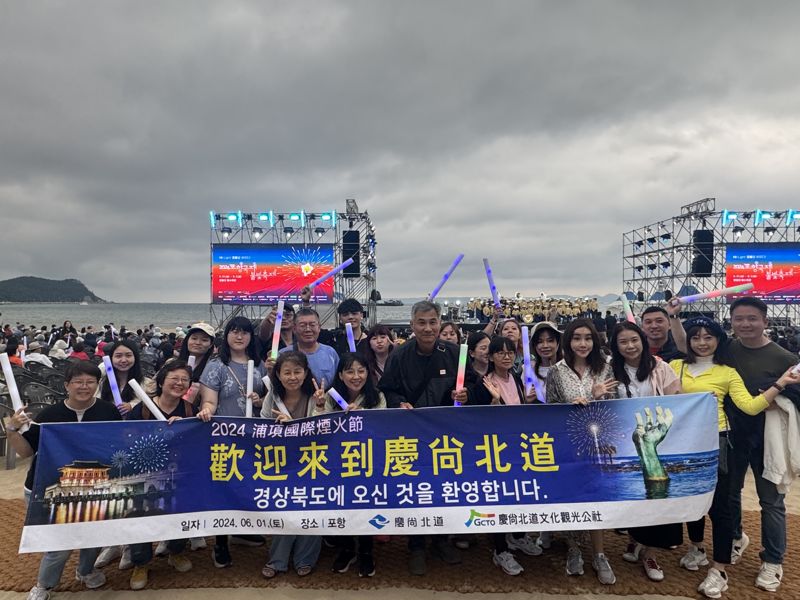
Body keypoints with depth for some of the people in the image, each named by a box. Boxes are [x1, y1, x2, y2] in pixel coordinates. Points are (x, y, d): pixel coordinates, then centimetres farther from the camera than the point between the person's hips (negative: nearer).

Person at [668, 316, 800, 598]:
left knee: (718, 504, 0)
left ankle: (718, 570, 12)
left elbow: (750, 406, -11)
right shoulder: (675, 366, 3)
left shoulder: (727, 373, -2)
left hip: (715, 442, -3)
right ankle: (697, 547, 40)